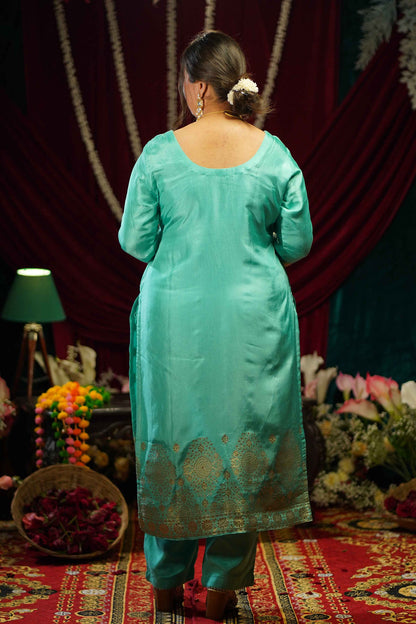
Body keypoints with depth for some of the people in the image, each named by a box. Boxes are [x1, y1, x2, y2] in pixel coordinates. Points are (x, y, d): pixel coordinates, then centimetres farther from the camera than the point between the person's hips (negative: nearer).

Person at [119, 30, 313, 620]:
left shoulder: (159, 153, -6)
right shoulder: (276, 155, -3)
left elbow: (135, 242, -3)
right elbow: (297, 243, 1)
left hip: (175, 317, 0)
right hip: (254, 320, 1)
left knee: (171, 440, 13)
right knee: (245, 440, 11)